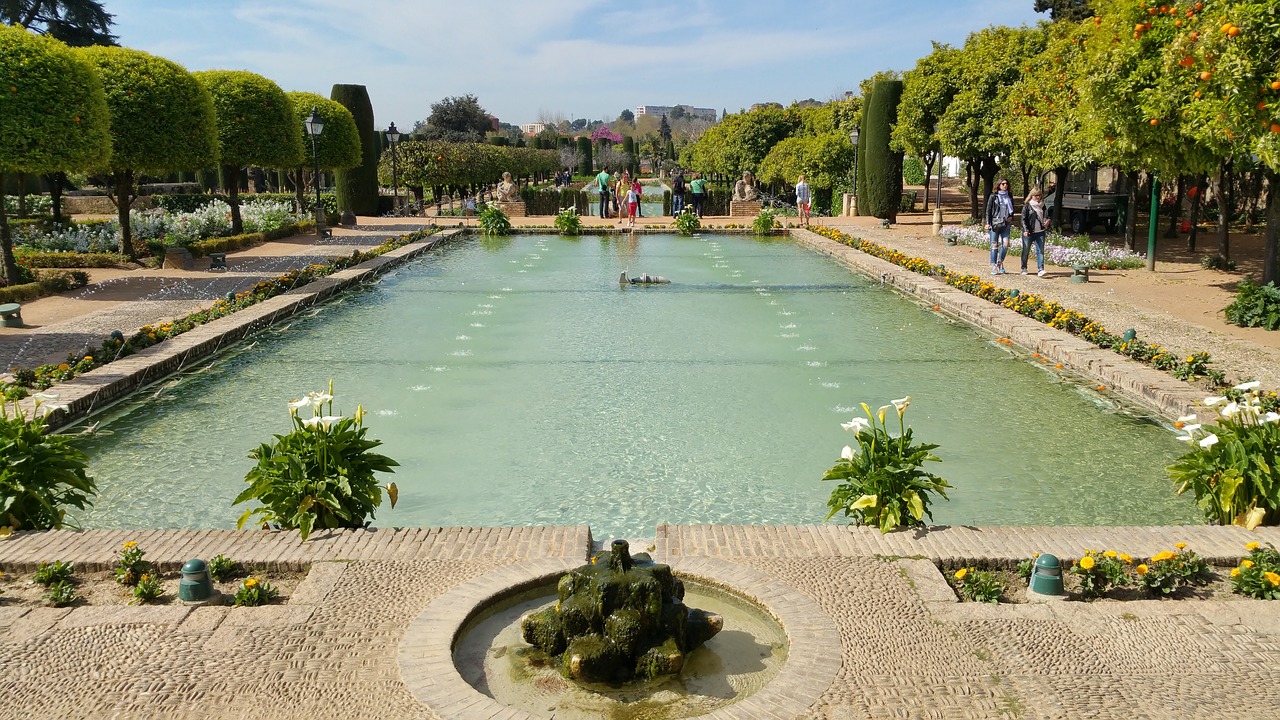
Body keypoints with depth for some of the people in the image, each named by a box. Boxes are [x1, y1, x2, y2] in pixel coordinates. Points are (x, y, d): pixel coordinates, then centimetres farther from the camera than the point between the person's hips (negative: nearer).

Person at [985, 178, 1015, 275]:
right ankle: (994, 266, 4)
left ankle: (1000, 262, 14)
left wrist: (1011, 217, 5)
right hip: (995, 223, -3)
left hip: (1006, 224, 3)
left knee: (1006, 244, -7)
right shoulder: (993, 196, 1)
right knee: (994, 245, -1)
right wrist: (988, 223, -6)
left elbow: (1012, 209, 24)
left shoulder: (1009, 196, 12)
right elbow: (988, 210, 1)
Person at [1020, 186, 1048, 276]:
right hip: (1028, 233, -3)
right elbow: (1023, 219, -6)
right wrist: (1025, 230, -18)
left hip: (1040, 232, 3)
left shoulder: (1042, 206, 11)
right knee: (1026, 251, 6)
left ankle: (1041, 269, -9)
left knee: (1040, 251, -5)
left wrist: (1047, 220, 1)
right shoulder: (1027, 206, -2)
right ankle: (1024, 268, 20)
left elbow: (1045, 216, 25)